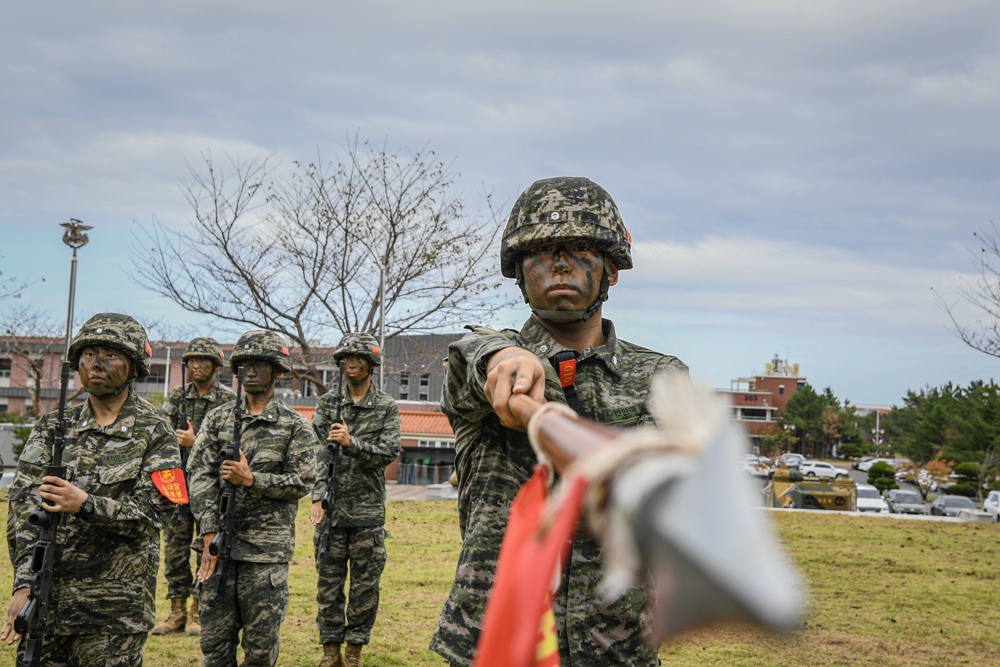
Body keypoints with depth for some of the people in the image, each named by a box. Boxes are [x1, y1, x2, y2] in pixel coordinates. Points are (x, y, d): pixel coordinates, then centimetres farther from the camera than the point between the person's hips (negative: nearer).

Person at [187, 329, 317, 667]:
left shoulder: (295, 426, 3)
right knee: (215, 639, 6)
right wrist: (210, 537, -7)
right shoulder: (217, 418, 9)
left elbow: (302, 482, -4)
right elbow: (200, 475, 2)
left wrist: (251, 479, -16)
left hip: (267, 549, -2)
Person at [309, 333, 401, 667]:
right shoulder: (327, 403, 7)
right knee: (329, 583, 6)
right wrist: (318, 498, -9)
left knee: (365, 586, 4)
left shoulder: (387, 408, 3)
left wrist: (352, 443, -22)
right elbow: (317, 452, 1)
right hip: (331, 510, 1)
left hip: (368, 512, -1)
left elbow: (388, 453, -8)